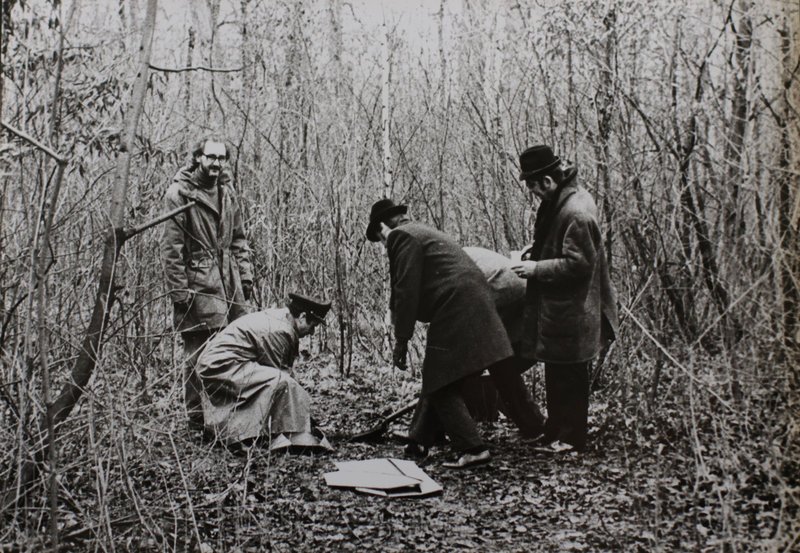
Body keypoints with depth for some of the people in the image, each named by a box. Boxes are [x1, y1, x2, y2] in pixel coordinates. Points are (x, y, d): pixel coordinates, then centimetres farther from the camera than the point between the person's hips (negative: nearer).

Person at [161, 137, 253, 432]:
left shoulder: (227, 191, 14)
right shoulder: (180, 192, -7)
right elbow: (171, 246, -10)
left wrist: (245, 273, 10)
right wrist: (178, 288, -14)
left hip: (229, 282, 6)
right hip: (198, 283, -6)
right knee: (198, 354, -1)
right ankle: (197, 416, 10)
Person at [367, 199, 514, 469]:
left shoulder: (401, 236, -5)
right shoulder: (422, 232, 25)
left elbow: (406, 291, -12)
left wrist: (401, 340, -9)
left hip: (455, 312, -10)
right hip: (470, 306, 10)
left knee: (440, 385, -3)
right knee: (436, 379, 17)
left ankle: (472, 449, -4)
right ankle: (419, 440, 26)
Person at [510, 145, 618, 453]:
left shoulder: (576, 213, -24)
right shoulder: (559, 201, 7)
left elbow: (576, 263, -24)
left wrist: (536, 268, -19)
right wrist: (535, 251, 6)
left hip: (570, 313, -10)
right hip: (558, 308, 10)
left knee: (568, 376, 3)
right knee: (558, 374, 18)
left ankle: (570, 440, 17)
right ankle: (557, 432, 31)